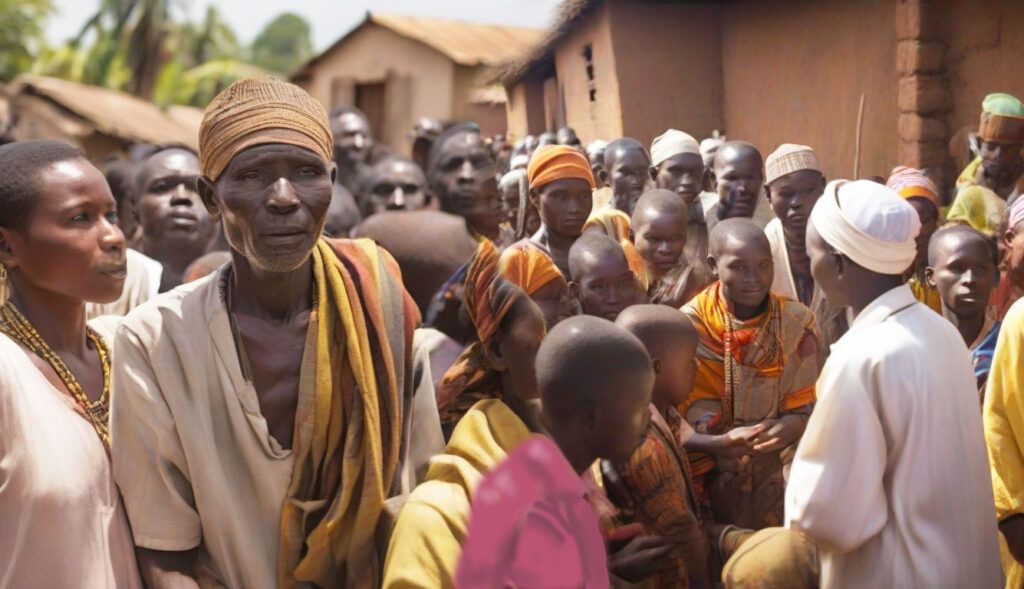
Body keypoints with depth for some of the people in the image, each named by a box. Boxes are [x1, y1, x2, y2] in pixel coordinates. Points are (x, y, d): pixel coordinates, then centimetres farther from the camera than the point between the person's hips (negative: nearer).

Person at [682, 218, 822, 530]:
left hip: (783, 476, 1)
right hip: (719, 478, -1)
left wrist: (795, 424, -21)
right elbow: (692, 413, -9)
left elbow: (812, 401, 0)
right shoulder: (691, 324, -9)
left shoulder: (797, 322, -3)